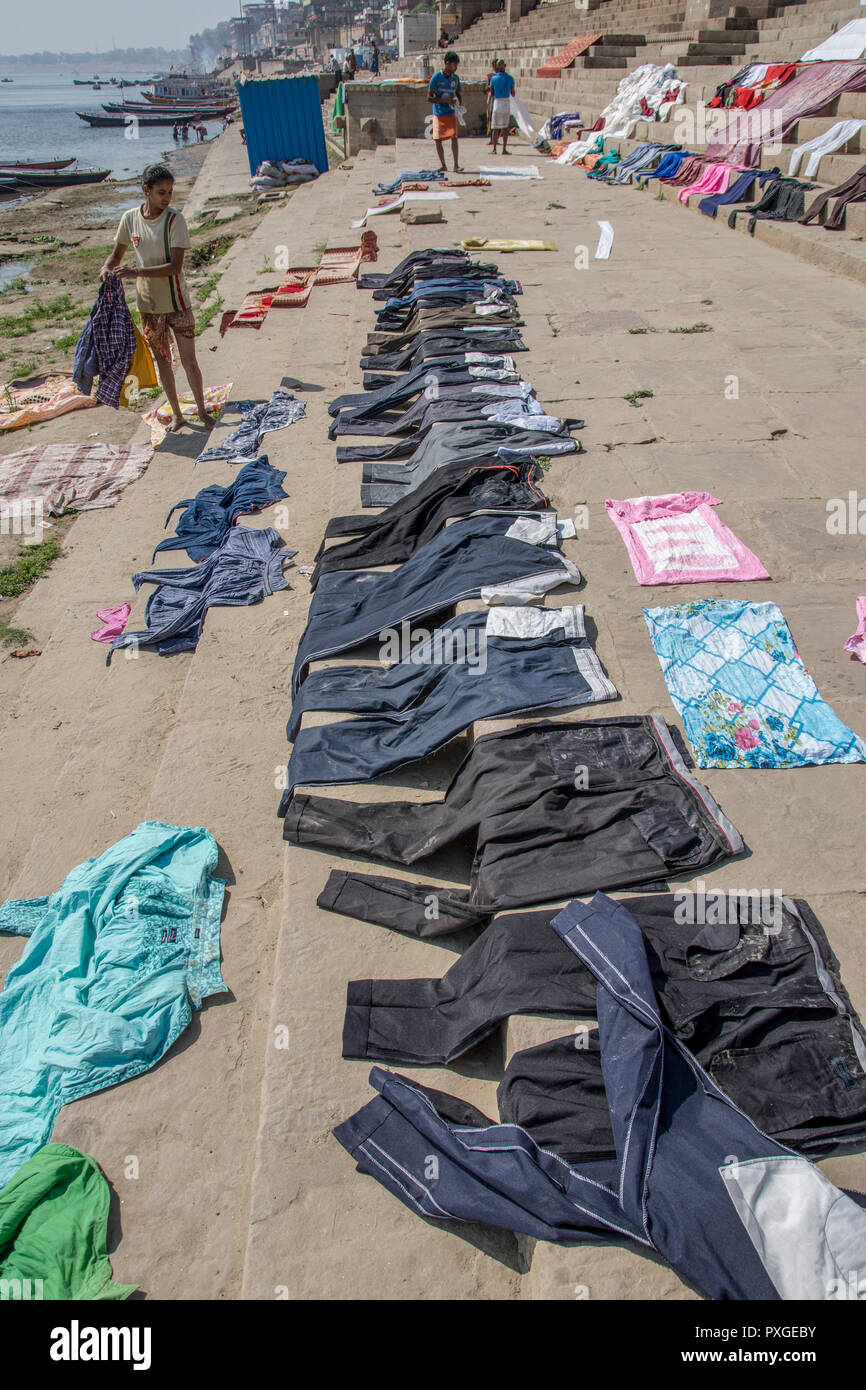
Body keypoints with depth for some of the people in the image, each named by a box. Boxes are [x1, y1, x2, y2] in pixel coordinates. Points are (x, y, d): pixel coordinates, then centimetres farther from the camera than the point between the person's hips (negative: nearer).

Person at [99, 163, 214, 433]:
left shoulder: (174, 219, -12)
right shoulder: (130, 218, -2)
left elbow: (175, 266, -20)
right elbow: (118, 252, 12)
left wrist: (137, 272, -27)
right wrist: (107, 267, -11)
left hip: (177, 302, -3)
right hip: (148, 304, 3)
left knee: (189, 361, -2)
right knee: (162, 360, 11)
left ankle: (202, 410, 18)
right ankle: (176, 413, 24)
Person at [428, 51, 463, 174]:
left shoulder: (455, 78, 5)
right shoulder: (436, 77, -9)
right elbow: (429, 98, -12)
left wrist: (457, 103, -5)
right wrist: (445, 100, -20)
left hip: (451, 113, 2)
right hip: (438, 113, -2)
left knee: (454, 137, -13)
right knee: (438, 140, 3)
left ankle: (456, 166, -16)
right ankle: (443, 165, 15)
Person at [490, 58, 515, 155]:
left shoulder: (494, 78, -4)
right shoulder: (510, 78, -2)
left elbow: (492, 93, 6)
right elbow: (513, 94, 4)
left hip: (497, 102, 0)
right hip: (506, 103, 0)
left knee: (495, 127, 6)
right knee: (505, 127, 3)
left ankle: (494, 149, 4)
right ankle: (504, 149, -2)